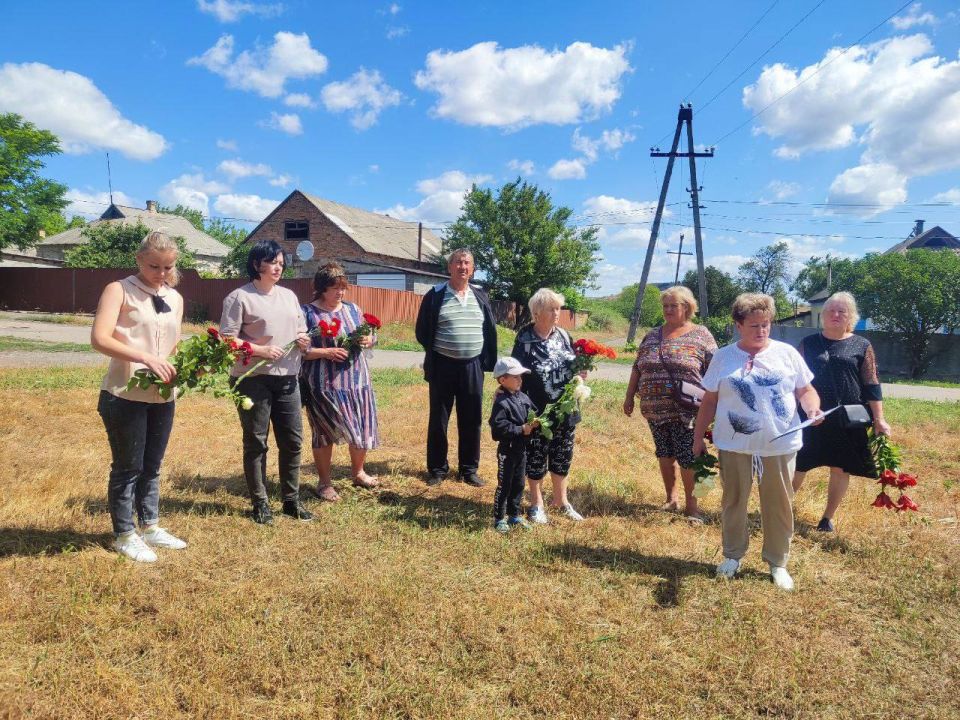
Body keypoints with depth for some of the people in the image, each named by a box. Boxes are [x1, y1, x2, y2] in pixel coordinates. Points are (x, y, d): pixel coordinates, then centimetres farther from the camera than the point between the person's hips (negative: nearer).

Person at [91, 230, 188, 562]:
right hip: (125, 395, -6)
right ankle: (125, 535, 22)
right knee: (127, 467, 7)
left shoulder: (175, 299, 12)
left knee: (152, 466, 17)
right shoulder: (119, 290, -7)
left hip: (163, 396, 6)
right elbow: (99, 338, -19)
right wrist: (146, 358, -28)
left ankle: (150, 526, 31)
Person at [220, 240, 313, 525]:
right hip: (253, 379, -6)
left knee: (292, 440, 9)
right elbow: (227, 339, -10)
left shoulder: (289, 296, 14)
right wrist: (260, 351, -20)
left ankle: (291, 500, 22)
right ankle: (260, 503, 17)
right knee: (255, 442, 5)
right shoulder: (240, 297, -5)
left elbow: (301, 329, 21)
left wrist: (304, 338, -1)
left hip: (287, 378, 6)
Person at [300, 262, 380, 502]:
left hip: (357, 379, 5)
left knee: (363, 428, 11)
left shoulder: (352, 309, 10)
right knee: (325, 432, 5)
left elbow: (369, 336, 18)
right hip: (324, 384, -5)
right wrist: (327, 352, -21)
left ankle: (358, 471, 34)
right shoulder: (307, 313, -7)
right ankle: (324, 482, 21)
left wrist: (368, 340, -5)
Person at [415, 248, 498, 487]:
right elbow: (422, 332, 1)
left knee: (471, 420, 9)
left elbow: (490, 331, 12)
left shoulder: (480, 296, 7)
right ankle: (437, 469, 20)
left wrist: (487, 359, 5)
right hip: (443, 366, -3)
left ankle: (469, 469, 22)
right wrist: (437, 353, 3)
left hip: (472, 366, 3)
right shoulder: (435, 295, -4)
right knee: (438, 420, 6)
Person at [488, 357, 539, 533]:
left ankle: (514, 515, 30)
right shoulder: (501, 402, -19)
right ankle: (499, 519, 15)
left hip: (521, 448, 8)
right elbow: (499, 426, -25)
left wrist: (534, 423, -9)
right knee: (504, 485, 3)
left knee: (519, 484, 17)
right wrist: (521, 430, -23)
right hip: (507, 449, -7)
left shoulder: (523, 397, 5)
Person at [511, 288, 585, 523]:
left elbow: (576, 367, 15)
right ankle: (536, 504, 27)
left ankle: (560, 500, 36)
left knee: (562, 458, 17)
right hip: (538, 413, -5)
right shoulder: (525, 341, -14)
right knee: (536, 459, 9)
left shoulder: (563, 335, 2)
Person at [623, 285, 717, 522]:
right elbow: (637, 368, 16)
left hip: (685, 411, -4)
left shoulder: (701, 335, -1)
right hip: (655, 409, 4)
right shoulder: (652, 335, 11)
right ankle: (671, 499, 27)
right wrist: (629, 397, 13)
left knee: (687, 458, 0)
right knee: (664, 454, 12)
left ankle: (691, 504, 15)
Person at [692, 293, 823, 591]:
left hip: (780, 446, 0)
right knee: (733, 502, 13)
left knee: (779, 506, 10)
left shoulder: (787, 353, 1)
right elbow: (709, 402, 5)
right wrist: (698, 438, 6)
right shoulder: (723, 357, 0)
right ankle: (732, 555, 32)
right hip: (734, 446, 0)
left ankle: (778, 563, 28)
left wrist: (813, 408, -15)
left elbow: (806, 390, 7)